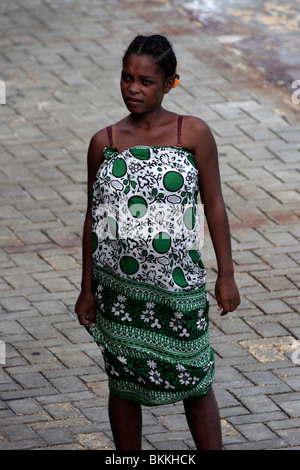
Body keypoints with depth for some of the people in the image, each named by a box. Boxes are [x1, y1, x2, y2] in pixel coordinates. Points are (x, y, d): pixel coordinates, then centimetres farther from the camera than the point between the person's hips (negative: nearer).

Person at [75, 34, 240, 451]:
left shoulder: (194, 134, -4)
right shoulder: (104, 142, 1)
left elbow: (214, 206, 0)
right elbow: (93, 217, 7)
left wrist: (226, 275, -1)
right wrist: (87, 288, 8)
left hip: (178, 281, -2)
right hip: (117, 284, 2)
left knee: (195, 382, 5)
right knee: (123, 383, 11)